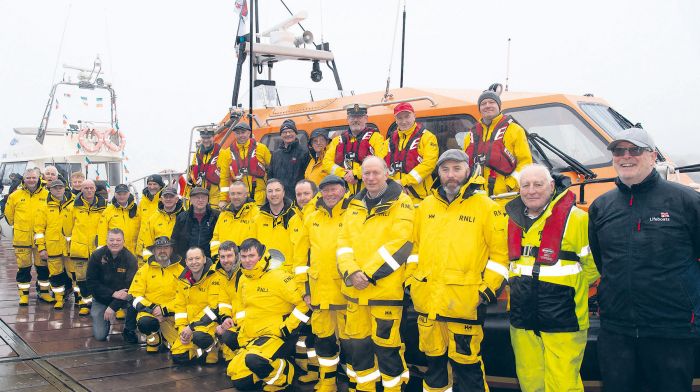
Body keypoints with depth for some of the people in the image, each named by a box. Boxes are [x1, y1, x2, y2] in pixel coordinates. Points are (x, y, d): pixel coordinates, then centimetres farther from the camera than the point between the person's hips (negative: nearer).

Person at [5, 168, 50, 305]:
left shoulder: (47, 195, -3)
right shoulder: (15, 195, -1)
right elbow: (9, 214, 13)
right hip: (21, 238, 0)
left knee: (43, 266, 9)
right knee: (23, 267, 7)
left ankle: (44, 292, 22)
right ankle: (24, 294, 16)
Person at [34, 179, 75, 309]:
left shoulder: (72, 205, 7)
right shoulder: (44, 207, 2)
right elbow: (38, 229, 0)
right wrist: (41, 248, -6)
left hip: (70, 246, 1)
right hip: (52, 248, -1)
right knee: (55, 274, 5)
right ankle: (59, 299, 16)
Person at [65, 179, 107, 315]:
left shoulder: (103, 206, 1)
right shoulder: (75, 206, 2)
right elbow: (69, 227, 12)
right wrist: (69, 242, 14)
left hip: (97, 248, 0)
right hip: (79, 247, 1)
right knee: (81, 277, 3)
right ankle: (85, 303, 13)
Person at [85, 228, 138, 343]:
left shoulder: (130, 259, -13)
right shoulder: (96, 256, -10)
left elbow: (129, 287, -18)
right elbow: (90, 283, -12)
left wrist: (113, 306, -25)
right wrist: (113, 293, -24)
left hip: (121, 297, 0)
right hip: (101, 299, 0)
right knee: (100, 335, -11)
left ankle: (129, 331, -7)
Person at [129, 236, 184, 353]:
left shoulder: (181, 269, 3)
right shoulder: (144, 270, 5)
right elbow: (134, 295, 0)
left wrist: (164, 310, -12)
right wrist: (152, 308, -14)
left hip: (173, 312, 1)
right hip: (149, 311, 0)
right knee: (145, 323, -37)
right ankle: (154, 338, 0)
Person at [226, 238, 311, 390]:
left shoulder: (278, 277, -16)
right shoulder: (244, 280, 10)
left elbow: (304, 303, -19)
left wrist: (286, 329, -19)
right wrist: (242, 339, 19)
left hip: (278, 337, -8)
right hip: (252, 339, 8)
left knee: (254, 360, -35)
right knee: (239, 381, 1)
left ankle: (283, 376, -7)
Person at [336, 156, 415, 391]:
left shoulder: (401, 203, -5)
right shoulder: (354, 205, 14)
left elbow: (399, 244, -15)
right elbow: (344, 241, 9)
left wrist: (369, 273, -17)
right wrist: (351, 271, -9)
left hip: (385, 287, -6)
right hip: (354, 288, 6)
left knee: (386, 342, -2)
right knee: (358, 341, 13)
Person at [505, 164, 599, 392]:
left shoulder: (575, 219, -9)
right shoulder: (513, 220, 9)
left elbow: (593, 264, -5)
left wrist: (569, 287, 1)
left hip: (562, 321, -6)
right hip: (522, 320, 6)